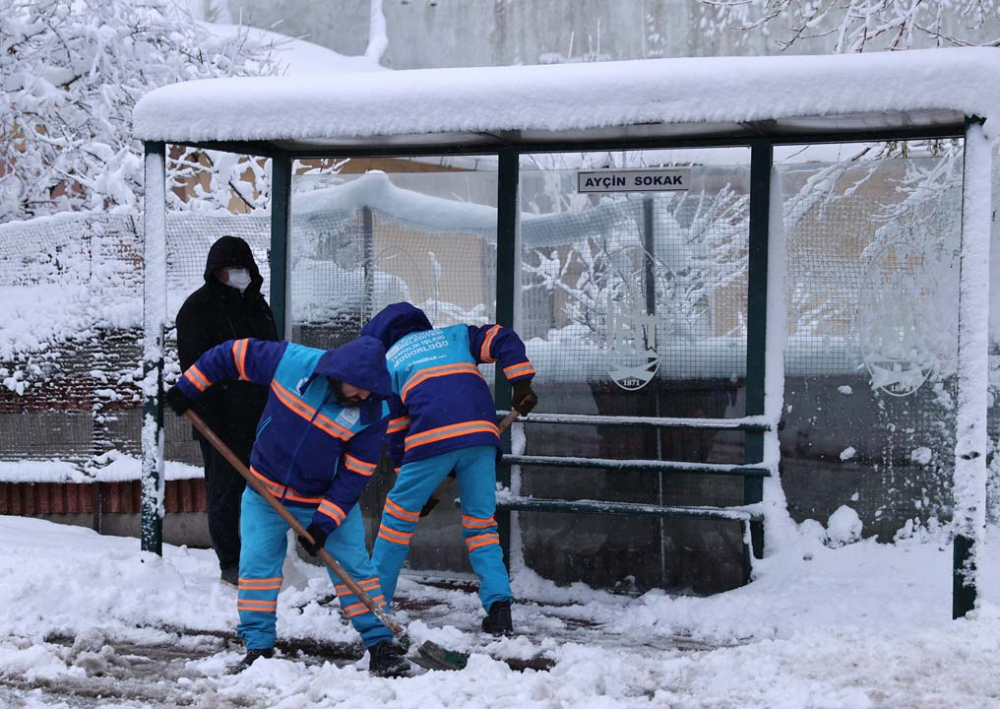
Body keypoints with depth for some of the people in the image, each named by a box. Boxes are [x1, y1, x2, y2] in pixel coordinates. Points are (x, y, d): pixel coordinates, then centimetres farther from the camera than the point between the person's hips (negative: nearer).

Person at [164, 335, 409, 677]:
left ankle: (381, 645, 6)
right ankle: (258, 645, 10)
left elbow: (356, 473, -15)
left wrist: (325, 522, -19)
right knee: (257, 565, -2)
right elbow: (235, 354, -7)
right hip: (266, 493, 1)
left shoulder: (373, 413, -21)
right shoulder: (291, 362, -22)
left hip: (330, 500, -1)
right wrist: (189, 386, -2)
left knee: (355, 567, -3)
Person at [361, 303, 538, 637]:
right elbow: (504, 340, 11)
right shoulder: (455, 335, 26)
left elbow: (394, 427, 18)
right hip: (481, 433, 3)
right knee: (481, 522, 12)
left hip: (432, 438, -2)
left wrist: (404, 472, 24)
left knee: (399, 517, 12)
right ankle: (499, 603, -2)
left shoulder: (388, 362, 21)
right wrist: (521, 385, 7)